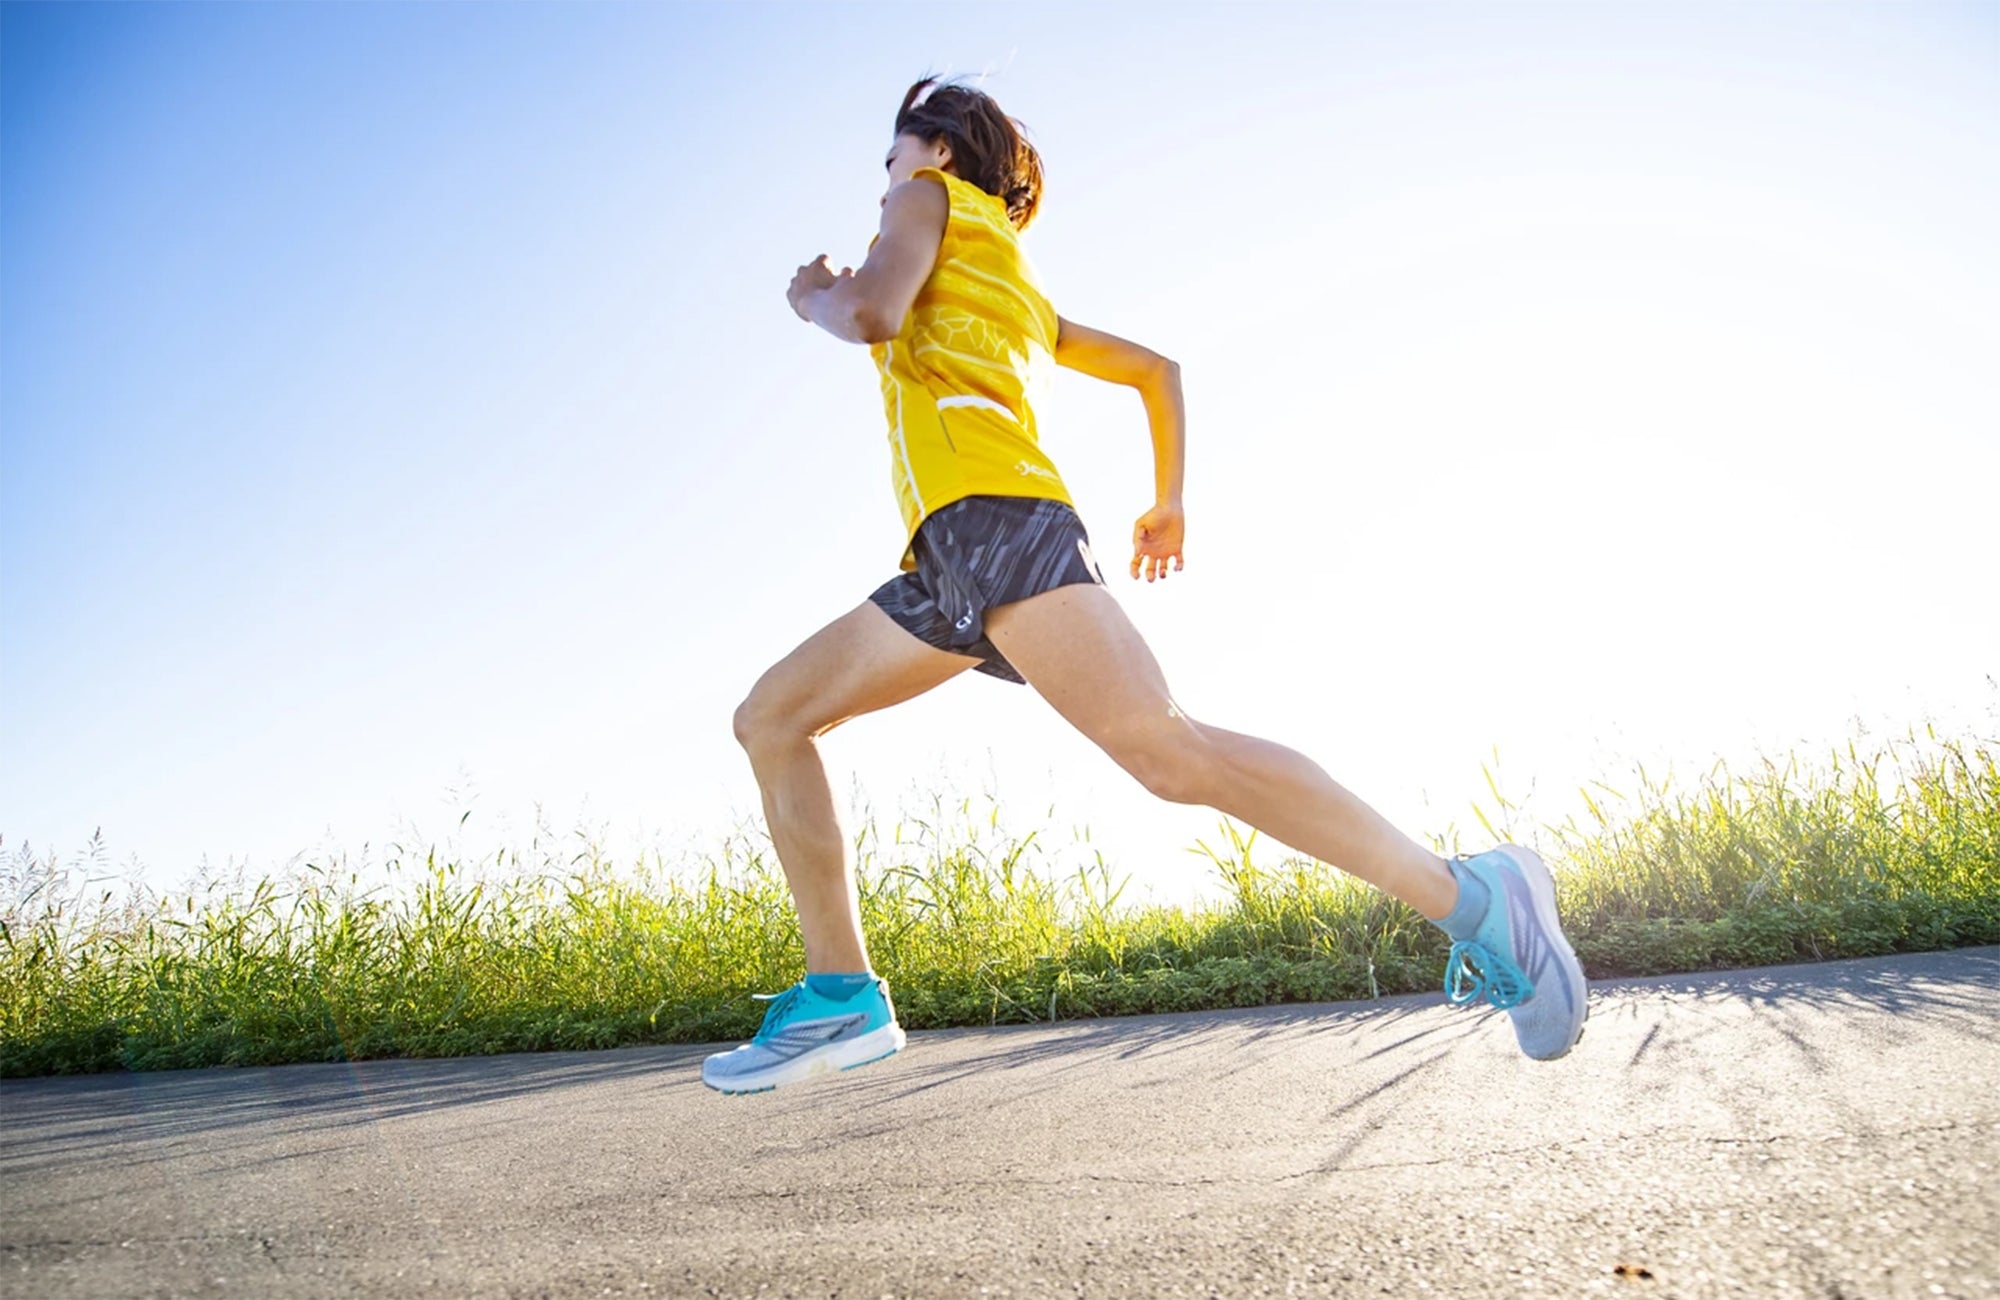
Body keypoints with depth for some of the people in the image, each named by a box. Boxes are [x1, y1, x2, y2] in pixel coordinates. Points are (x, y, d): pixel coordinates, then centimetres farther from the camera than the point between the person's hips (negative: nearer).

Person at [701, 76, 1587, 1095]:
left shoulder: (930, 198, 15)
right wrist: (1169, 502, 35)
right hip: (949, 565, 10)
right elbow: (1155, 368, 35)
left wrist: (815, 299, 16)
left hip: (993, 512, -10)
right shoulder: (1022, 295, 36)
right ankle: (842, 997, 1)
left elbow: (872, 312, -5)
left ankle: (1470, 899, -23)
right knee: (770, 717, 8)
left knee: (1162, 747, -24)